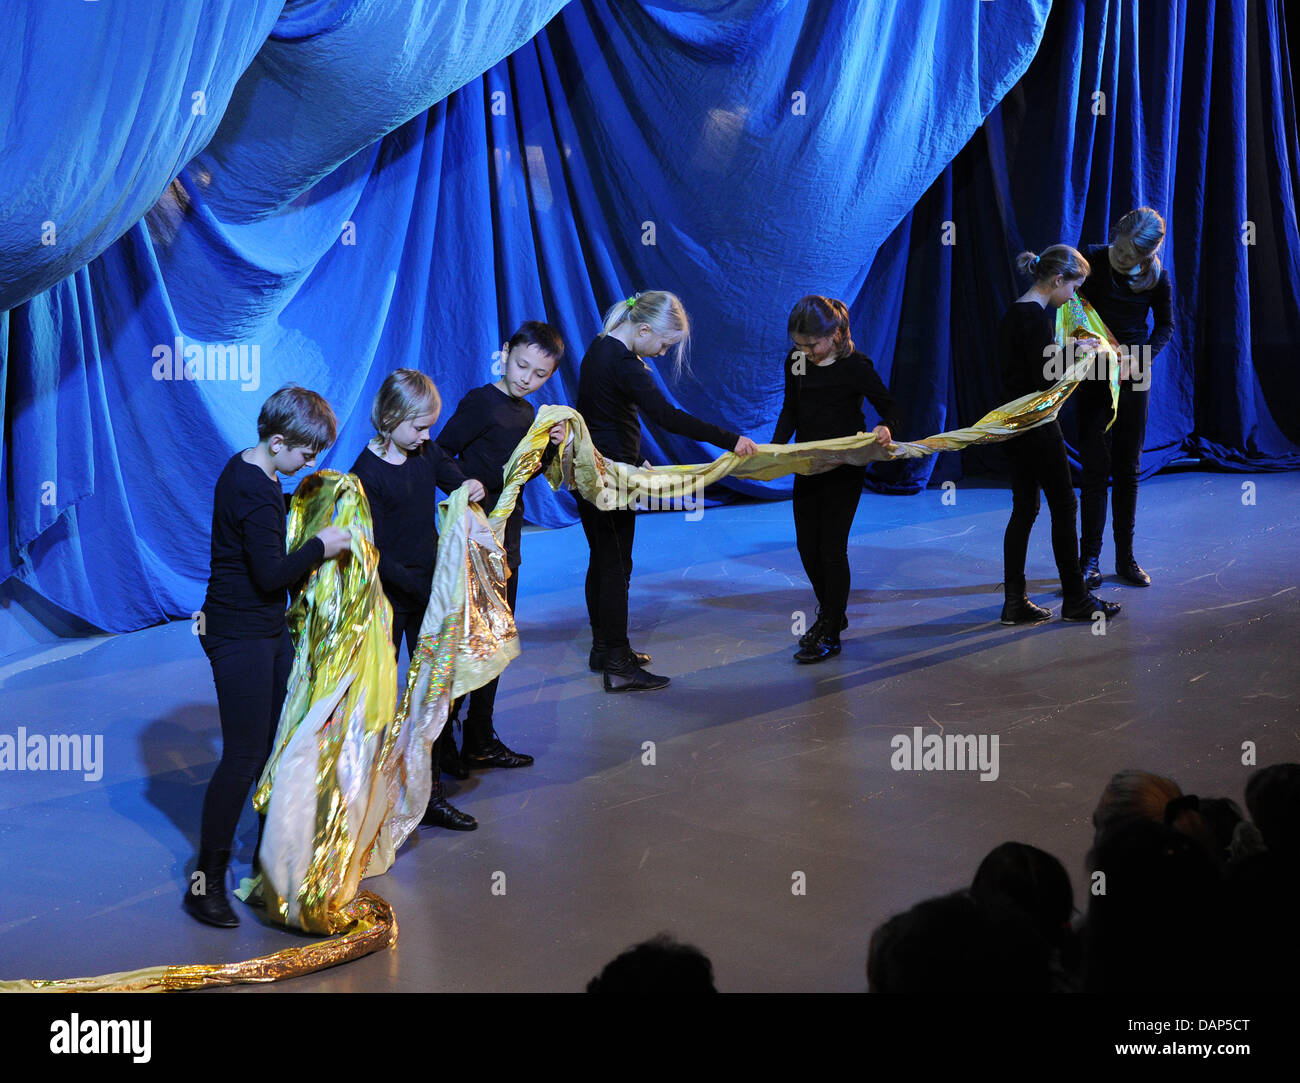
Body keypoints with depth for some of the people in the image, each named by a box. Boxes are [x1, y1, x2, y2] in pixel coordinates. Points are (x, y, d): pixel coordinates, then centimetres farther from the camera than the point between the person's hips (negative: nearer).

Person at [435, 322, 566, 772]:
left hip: (507, 540, 8)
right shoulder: (480, 402, -12)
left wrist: (551, 445, 3)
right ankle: (441, 741, 1)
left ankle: (480, 740, 23)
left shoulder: (527, 412, 12)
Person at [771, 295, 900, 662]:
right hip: (807, 467, 6)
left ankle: (830, 635, 4)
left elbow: (889, 407, -8)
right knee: (807, 545, 11)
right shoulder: (795, 361, -1)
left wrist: (885, 429, -31)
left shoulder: (856, 366, -16)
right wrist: (774, 450, -1)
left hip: (845, 469, -6)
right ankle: (831, 614, 33)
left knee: (831, 547, -5)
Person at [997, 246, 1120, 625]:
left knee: (1023, 509, 11)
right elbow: (1046, 380, -21)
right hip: (1038, 425, -9)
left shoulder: (1015, 313, 11)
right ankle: (1075, 600, 11)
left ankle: (1015, 602, 12)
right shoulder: (1037, 318, -18)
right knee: (1063, 506, 2)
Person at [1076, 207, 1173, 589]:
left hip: (1133, 376, 2)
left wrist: (1141, 359, -8)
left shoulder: (1155, 276, -7)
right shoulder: (1090, 258, -12)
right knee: (1095, 468, -3)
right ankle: (1090, 561, 3)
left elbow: (1165, 324, 6)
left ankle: (1125, 558, 16)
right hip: (1092, 376, -2)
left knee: (1128, 469, 7)